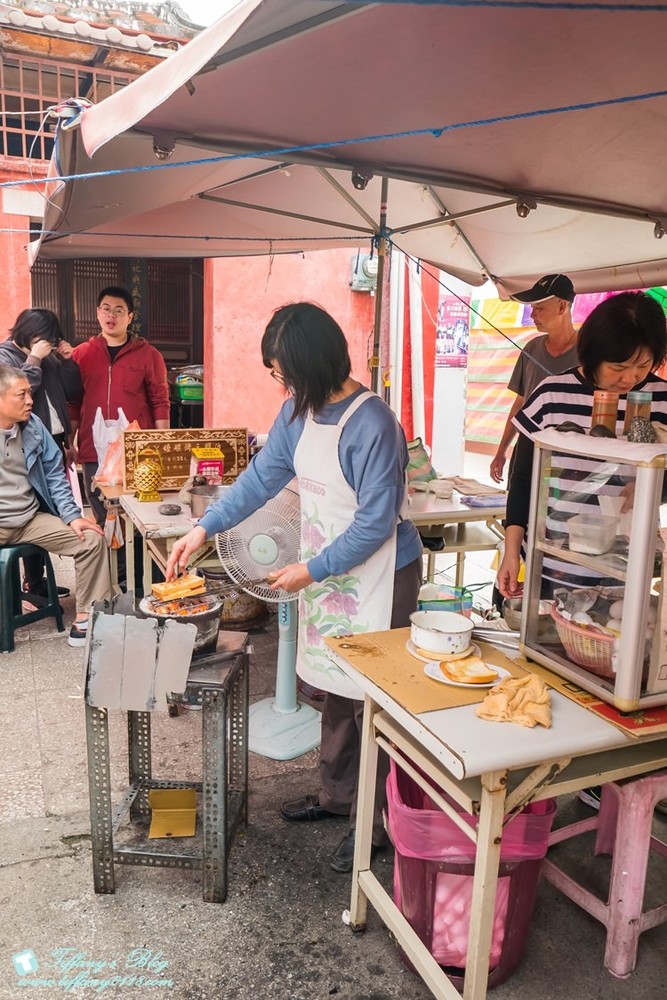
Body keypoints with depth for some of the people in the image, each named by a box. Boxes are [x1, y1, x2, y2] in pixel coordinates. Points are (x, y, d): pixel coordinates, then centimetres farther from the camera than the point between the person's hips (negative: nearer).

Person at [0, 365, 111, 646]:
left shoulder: (33, 426, 1)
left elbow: (54, 475, 7)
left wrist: (72, 516, -2)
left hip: (31, 519, 4)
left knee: (92, 539, -12)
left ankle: (87, 616, -5)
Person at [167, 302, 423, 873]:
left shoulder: (372, 425, -24)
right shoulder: (299, 412, 1)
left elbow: (375, 522, -22)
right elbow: (263, 476, 9)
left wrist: (311, 570, -15)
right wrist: (203, 530, 5)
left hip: (377, 577, -8)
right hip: (327, 570, 8)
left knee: (371, 701, 4)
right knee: (337, 688, 19)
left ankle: (375, 823, 22)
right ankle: (337, 795, 38)